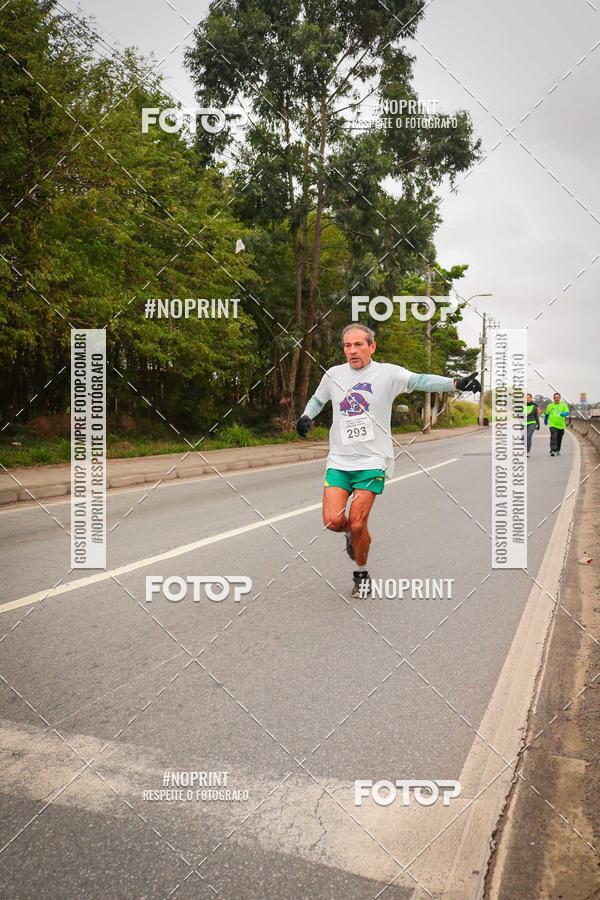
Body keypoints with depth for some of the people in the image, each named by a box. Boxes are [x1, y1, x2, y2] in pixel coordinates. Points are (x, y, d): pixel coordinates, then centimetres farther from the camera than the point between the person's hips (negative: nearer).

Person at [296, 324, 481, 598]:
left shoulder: (387, 373, -5)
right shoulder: (333, 374, 6)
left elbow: (420, 381, -19)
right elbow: (317, 399, 24)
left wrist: (456, 383, -34)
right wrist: (305, 416, 5)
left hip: (372, 462, -3)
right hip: (339, 461, 3)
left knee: (357, 524, -6)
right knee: (333, 521, -9)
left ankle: (361, 573, 22)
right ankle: (352, 534, 29)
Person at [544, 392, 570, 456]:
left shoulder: (564, 405, 1)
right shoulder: (550, 405, 5)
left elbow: (567, 412, -11)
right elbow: (546, 414, 18)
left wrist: (564, 414, -33)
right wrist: (545, 421, 30)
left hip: (561, 425, 1)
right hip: (552, 425, -1)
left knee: (559, 439, 13)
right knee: (553, 437, -18)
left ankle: (558, 450, 30)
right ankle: (553, 450, -23)